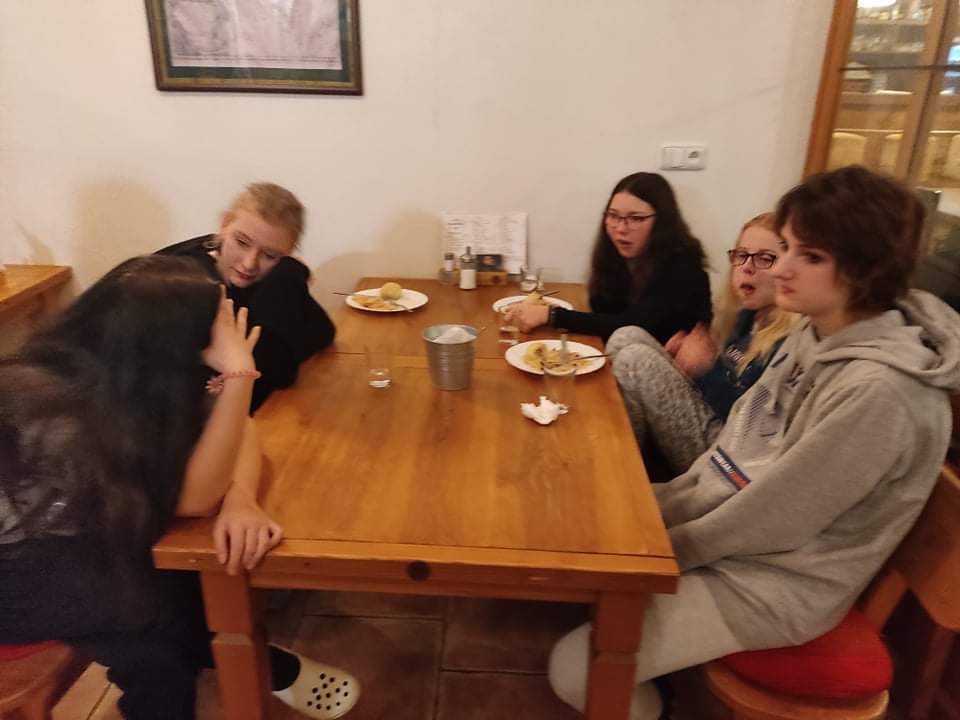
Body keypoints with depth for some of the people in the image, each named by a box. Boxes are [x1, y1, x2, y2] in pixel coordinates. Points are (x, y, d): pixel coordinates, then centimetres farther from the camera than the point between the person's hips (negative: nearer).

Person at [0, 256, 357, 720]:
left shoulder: (120, 372, -15)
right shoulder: (53, 414, -35)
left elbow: (235, 428, -13)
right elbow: (195, 497, -34)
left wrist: (240, 499, -34)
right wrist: (238, 371, -40)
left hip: (77, 532, 6)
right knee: (156, 599, -23)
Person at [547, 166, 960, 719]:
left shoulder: (879, 391, -31)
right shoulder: (819, 332, -2)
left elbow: (768, 520, -25)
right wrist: (661, 504, 2)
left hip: (775, 581, -8)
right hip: (727, 531, 8)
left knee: (576, 671, -12)